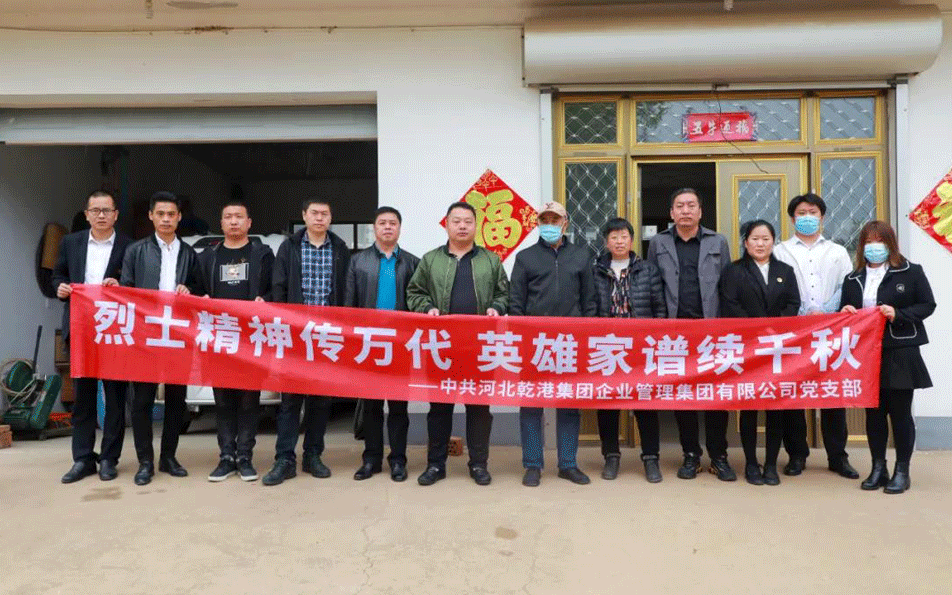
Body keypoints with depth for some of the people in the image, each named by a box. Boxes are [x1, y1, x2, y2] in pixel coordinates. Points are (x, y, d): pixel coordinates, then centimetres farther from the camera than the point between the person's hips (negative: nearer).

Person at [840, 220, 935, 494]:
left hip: (900, 353, -3)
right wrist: (846, 313, -4)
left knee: (900, 412, 3)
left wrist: (898, 314, -16)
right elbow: (845, 311, 18)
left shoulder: (911, 272, -1)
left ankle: (902, 471, 16)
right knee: (873, 412, 9)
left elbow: (928, 305, -2)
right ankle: (878, 468, 19)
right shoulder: (852, 279, 11)